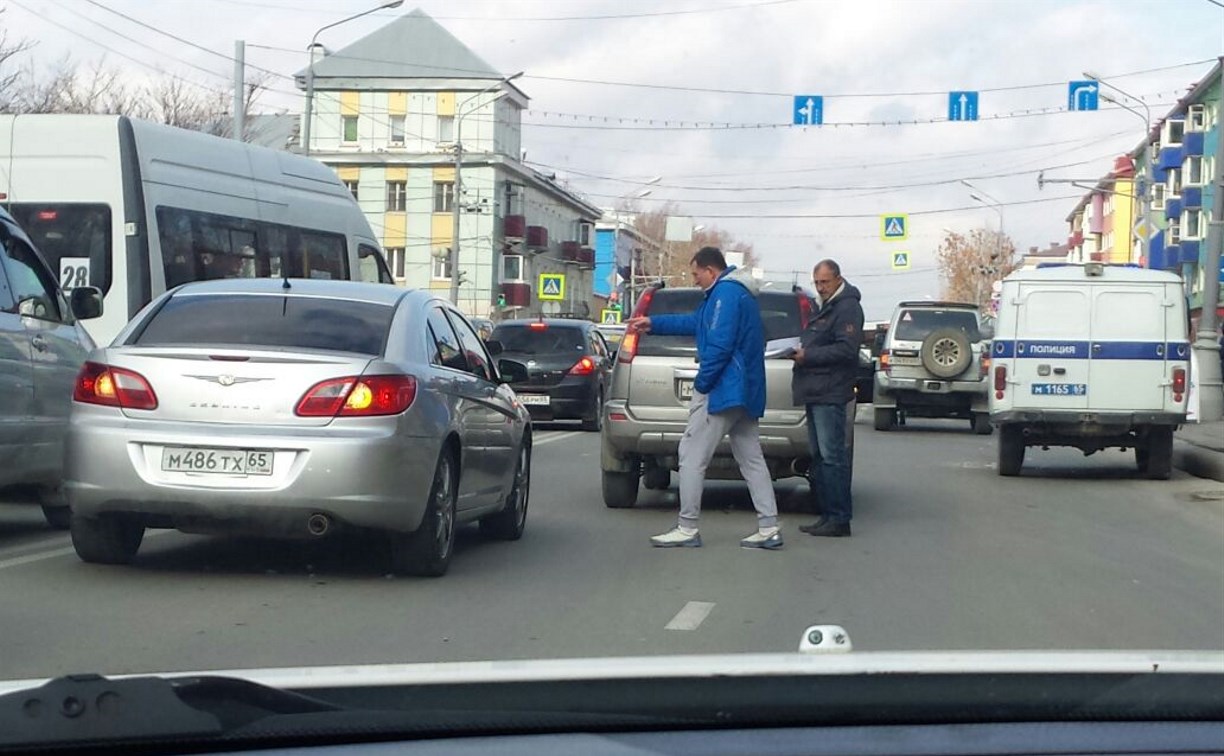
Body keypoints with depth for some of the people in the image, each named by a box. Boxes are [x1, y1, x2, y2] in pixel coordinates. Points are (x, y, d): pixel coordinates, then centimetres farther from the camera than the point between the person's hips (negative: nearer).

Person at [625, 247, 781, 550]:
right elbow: (696, 322, 33)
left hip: (724, 388, -10)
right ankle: (769, 529, 6)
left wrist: (701, 383, -15)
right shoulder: (737, 291, 20)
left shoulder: (725, 293, -13)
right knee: (751, 459, 9)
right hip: (745, 390, 10)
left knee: (692, 456, -4)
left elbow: (719, 344, -23)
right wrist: (653, 323, 37)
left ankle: (687, 529, -3)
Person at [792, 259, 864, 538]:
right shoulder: (826, 307, 23)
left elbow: (847, 348, -18)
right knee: (819, 457, 11)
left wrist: (809, 355, -16)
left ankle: (839, 519, -9)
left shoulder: (847, 307, -8)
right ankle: (828, 515, 16)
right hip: (815, 392, 10)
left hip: (830, 395, -10)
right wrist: (800, 351, 8)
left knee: (832, 457, -11)